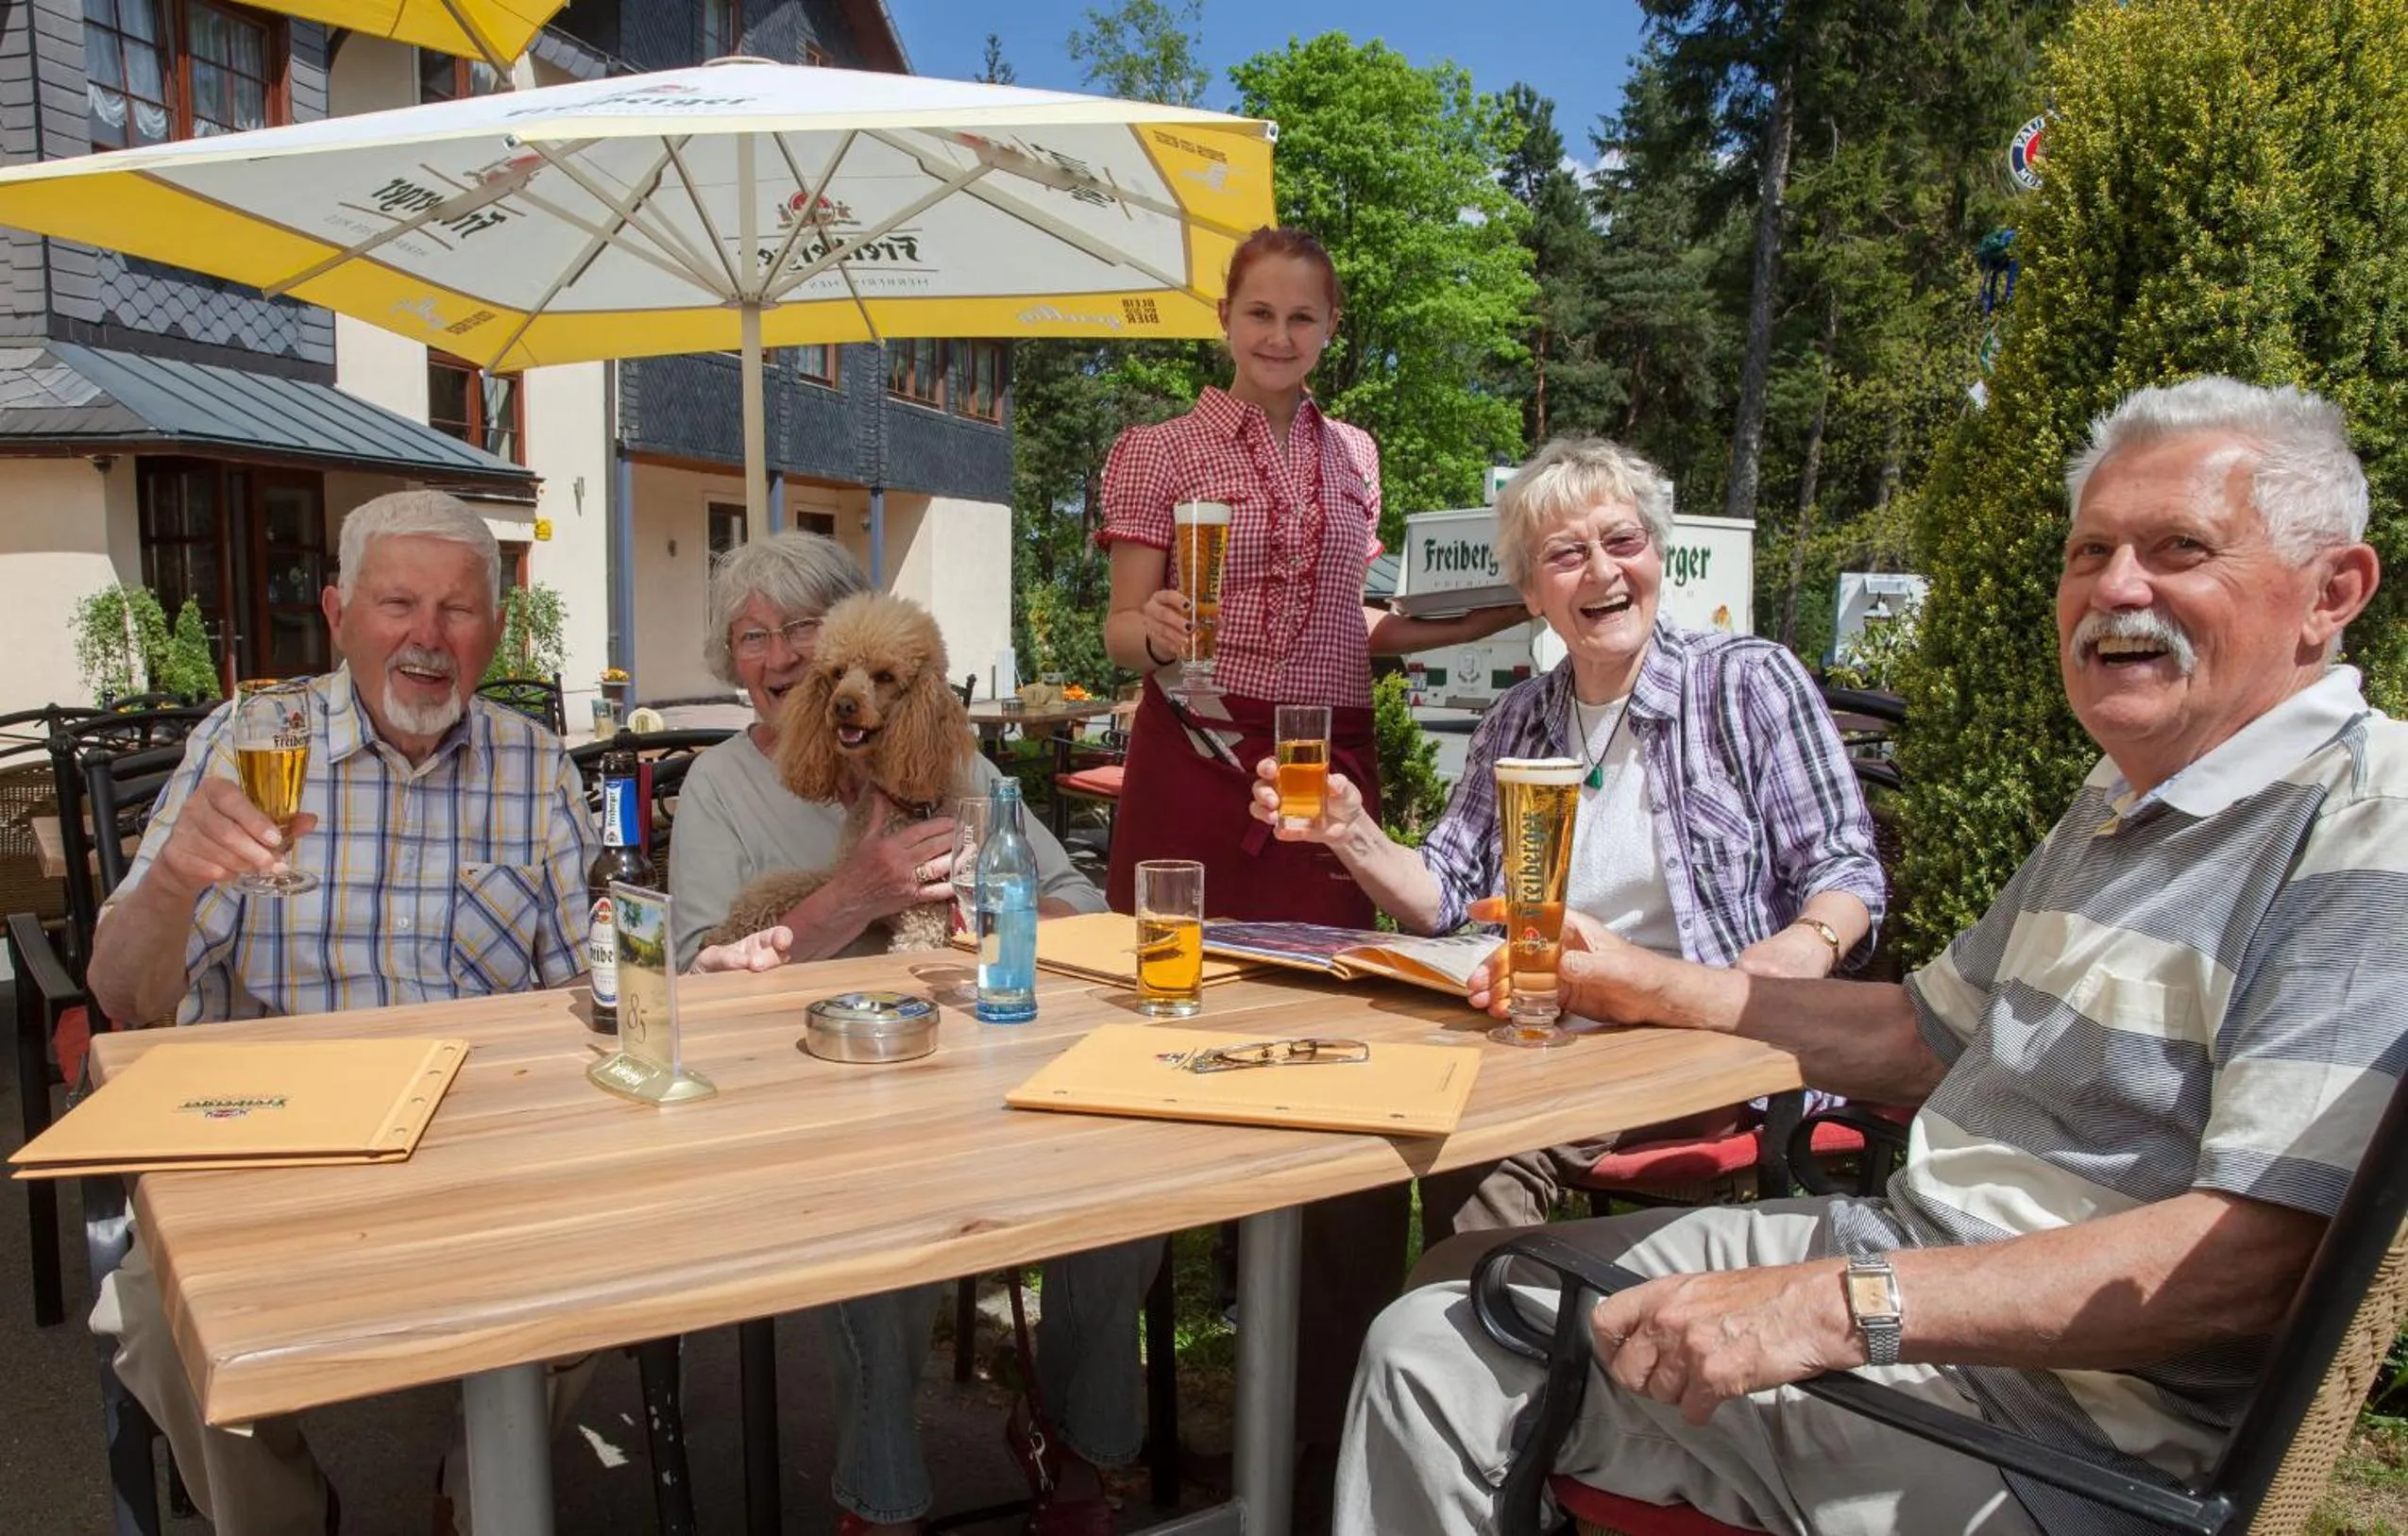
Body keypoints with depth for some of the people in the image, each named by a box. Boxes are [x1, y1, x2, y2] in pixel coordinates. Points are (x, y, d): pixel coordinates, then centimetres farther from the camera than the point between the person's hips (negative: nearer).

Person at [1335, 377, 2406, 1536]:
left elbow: (2258, 1254, -26)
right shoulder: (2119, 804, 14)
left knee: (1443, 1356, -14)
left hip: (2043, 1426, -9)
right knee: (1454, 1284, 7)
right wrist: (1654, 988, 12)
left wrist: (1837, 1308, -33)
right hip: (1899, 1245, 9)